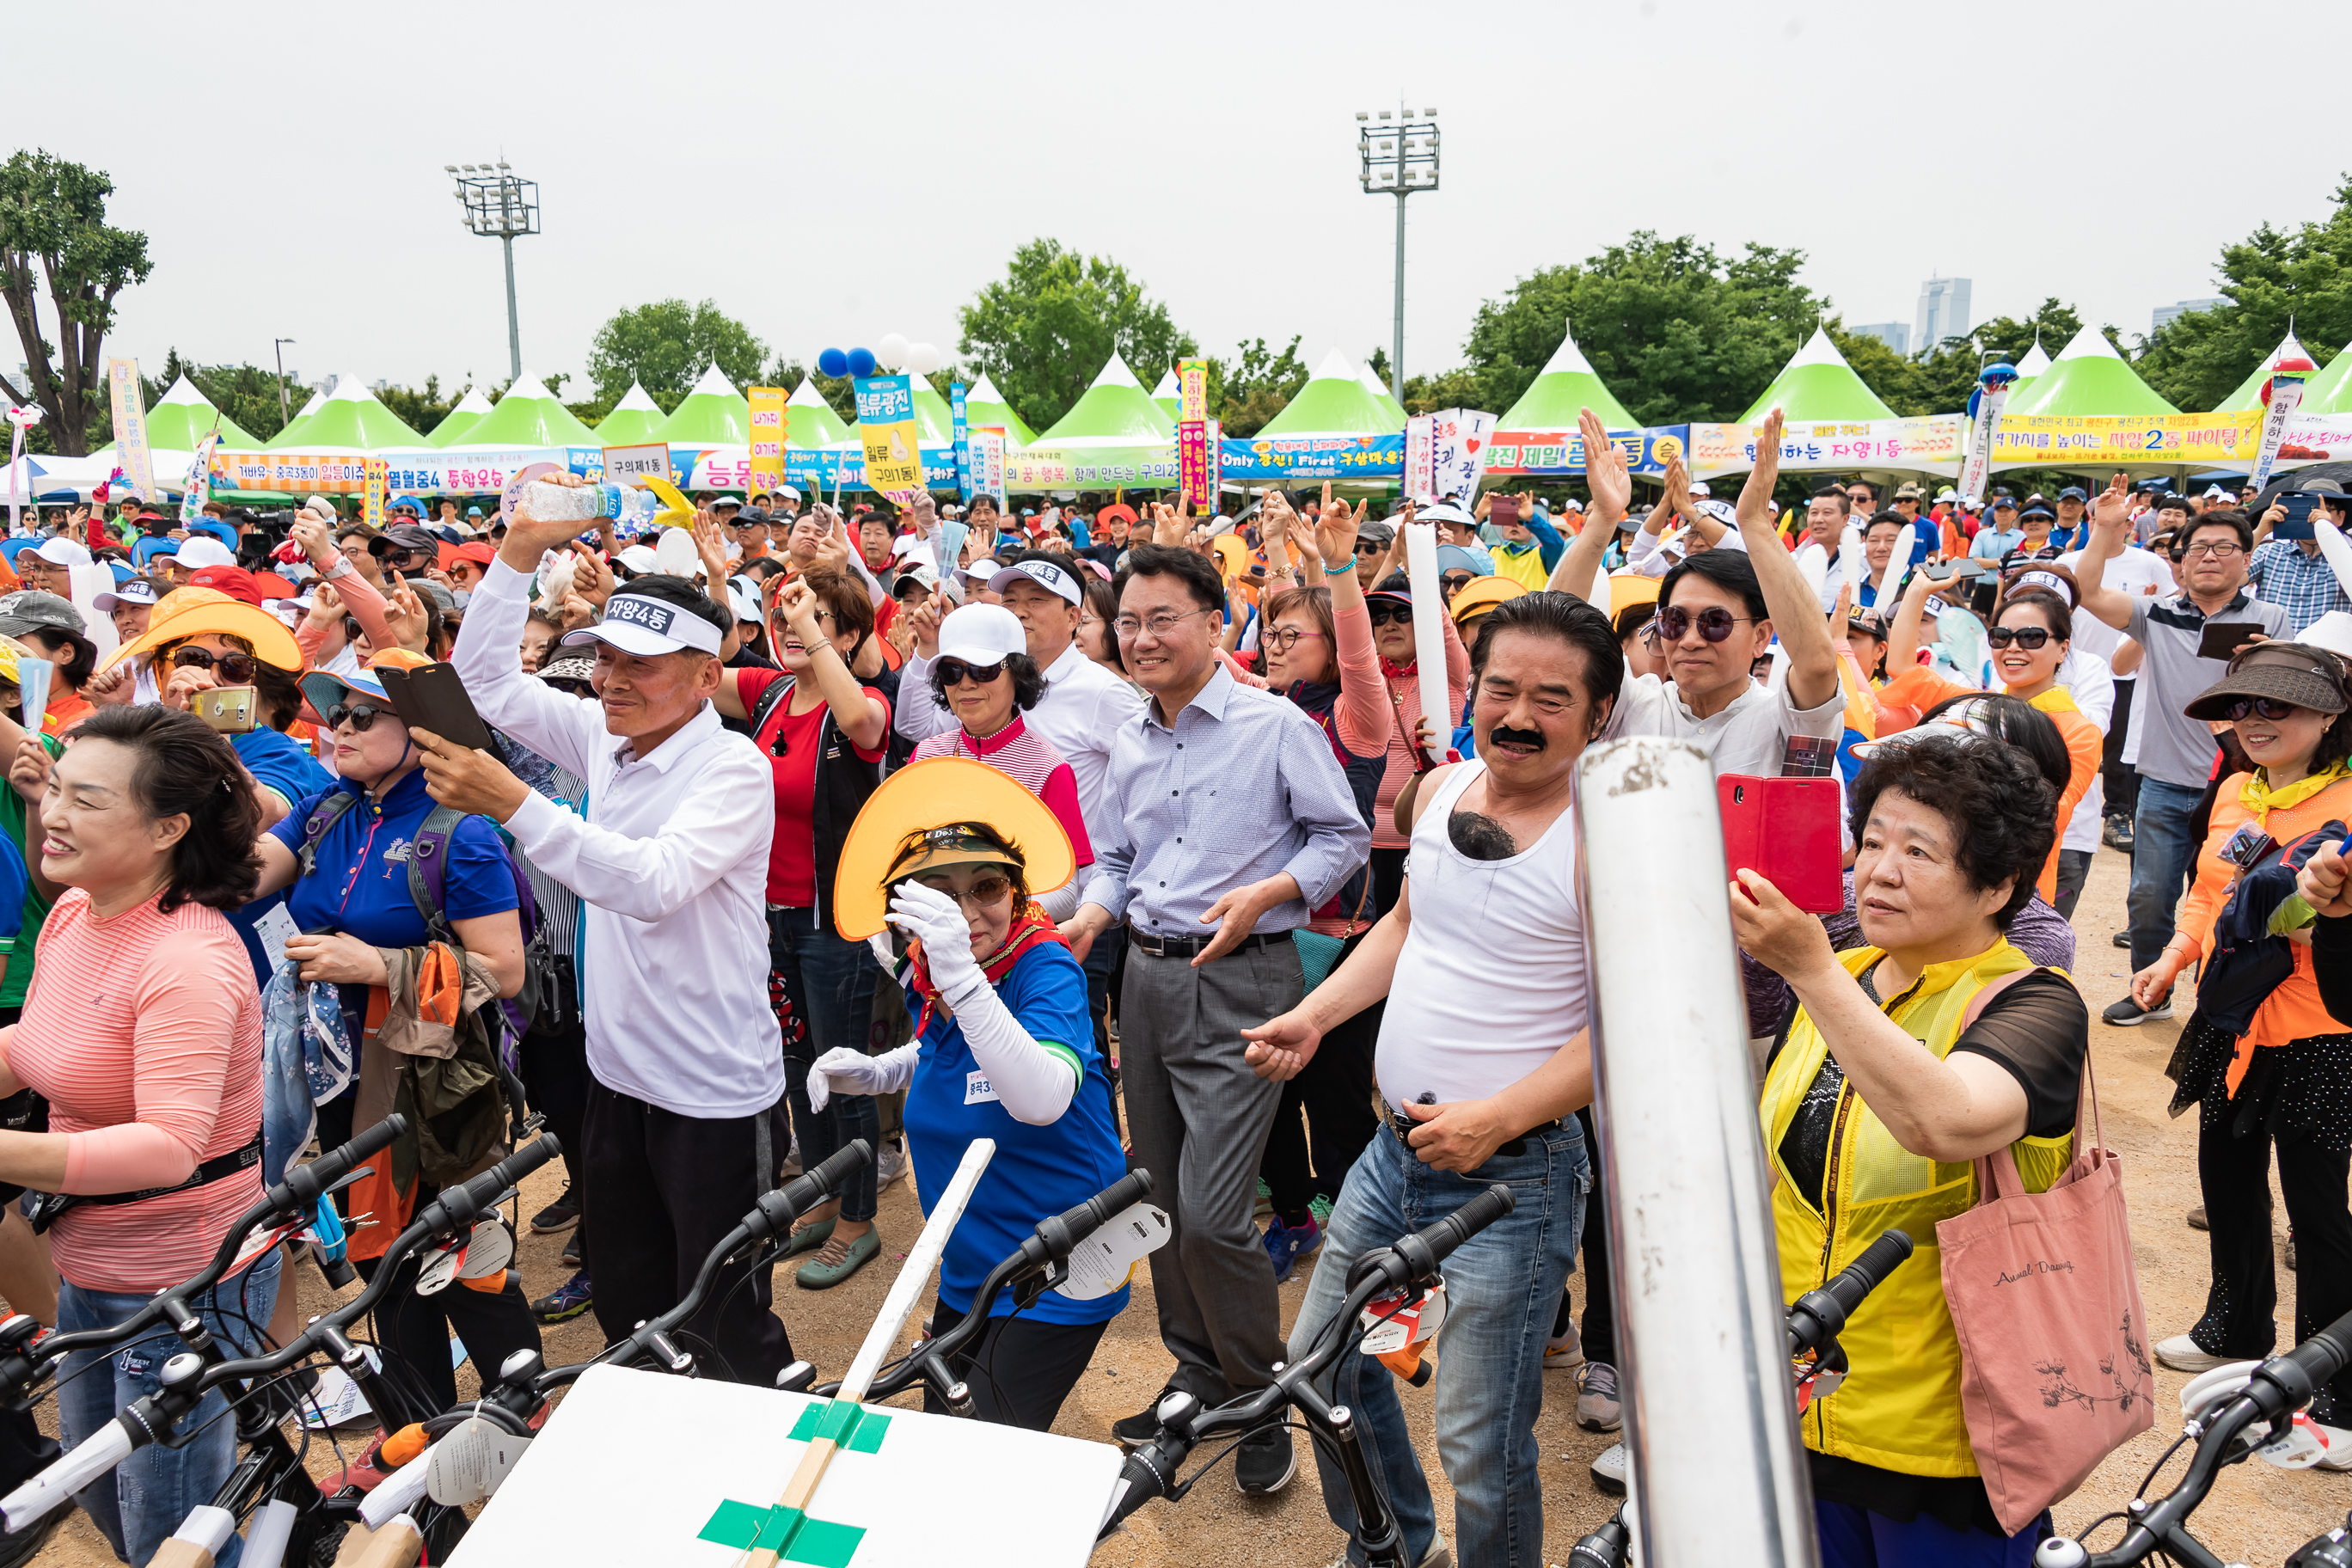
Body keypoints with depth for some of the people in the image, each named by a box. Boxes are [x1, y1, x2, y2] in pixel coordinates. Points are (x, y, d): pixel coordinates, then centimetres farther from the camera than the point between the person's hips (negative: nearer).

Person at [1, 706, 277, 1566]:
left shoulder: (189, 962, -28)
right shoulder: (73, 913, 0)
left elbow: (169, 1148, -33)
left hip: (185, 1283, -9)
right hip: (90, 1268, 9)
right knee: (97, 1488, 28)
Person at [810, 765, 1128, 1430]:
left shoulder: (1045, 968, -22)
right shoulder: (926, 980, -3)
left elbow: (1042, 1098, -41)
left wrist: (963, 976, -47)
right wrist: (874, 1072, 3)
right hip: (968, 1273, 7)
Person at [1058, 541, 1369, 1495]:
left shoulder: (1275, 725, -7)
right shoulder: (1127, 743, 12)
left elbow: (1344, 835, -3)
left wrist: (1265, 894, -17)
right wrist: (1092, 913, 0)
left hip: (1241, 984, -7)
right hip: (1146, 976, 7)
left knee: (1211, 1214, -10)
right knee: (1164, 1196, 15)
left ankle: (1262, 1402, 12)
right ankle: (1198, 1372, 34)